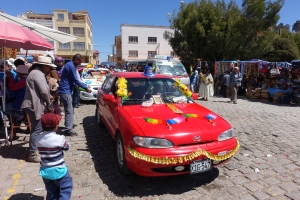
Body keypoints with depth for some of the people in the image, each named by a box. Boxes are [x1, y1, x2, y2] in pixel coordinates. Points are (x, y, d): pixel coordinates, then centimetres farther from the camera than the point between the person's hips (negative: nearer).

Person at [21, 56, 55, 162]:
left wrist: (47, 104, 11)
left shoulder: (36, 72, 18)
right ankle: (32, 154, 2)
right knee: (37, 130, -6)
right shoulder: (38, 74, -15)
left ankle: (34, 149, 34)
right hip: (34, 106, -11)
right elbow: (44, 91, -21)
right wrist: (49, 105, -8)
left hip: (33, 105, 11)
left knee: (36, 129, 20)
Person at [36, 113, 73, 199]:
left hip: (45, 171, 5)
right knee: (66, 187, 15)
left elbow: (44, 150, 7)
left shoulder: (38, 139, -7)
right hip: (58, 170, -5)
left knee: (51, 192, 21)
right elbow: (67, 147, -4)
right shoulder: (59, 139, -22)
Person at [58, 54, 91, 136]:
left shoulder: (70, 65, 16)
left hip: (66, 90, 10)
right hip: (65, 91, -10)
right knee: (69, 111, -7)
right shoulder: (71, 66, -16)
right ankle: (69, 129, -1)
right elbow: (76, 80, -18)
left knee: (69, 110, 15)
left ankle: (68, 127, 22)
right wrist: (86, 88, -12)